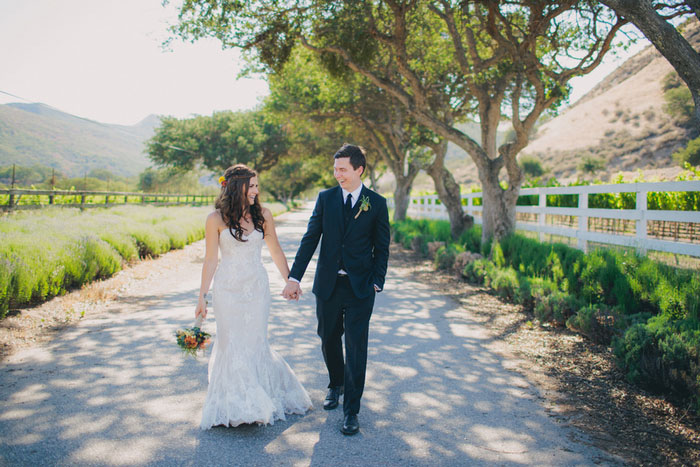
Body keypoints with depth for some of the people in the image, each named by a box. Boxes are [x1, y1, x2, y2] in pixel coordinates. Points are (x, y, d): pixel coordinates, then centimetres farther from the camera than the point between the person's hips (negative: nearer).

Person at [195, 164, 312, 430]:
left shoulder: (263, 215, -1)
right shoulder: (217, 219, -7)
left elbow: (275, 251, 8)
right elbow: (211, 259, -2)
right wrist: (202, 297, -1)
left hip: (257, 287, 2)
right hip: (228, 289, -2)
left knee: (255, 343, 8)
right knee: (231, 344, 6)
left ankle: (258, 403, 28)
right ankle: (235, 406, 23)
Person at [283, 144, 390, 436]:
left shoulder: (376, 203, -2)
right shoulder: (325, 198, 3)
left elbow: (381, 248, 2)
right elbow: (310, 239, 1)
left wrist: (376, 282, -6)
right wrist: (294, 277, -6)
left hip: (360, 287, -2)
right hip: (328, 284, 3)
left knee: (356, 346, -2)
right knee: (329, 340, 15)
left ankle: (351, 410, 9)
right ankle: (336, 385, 42)